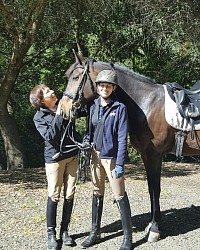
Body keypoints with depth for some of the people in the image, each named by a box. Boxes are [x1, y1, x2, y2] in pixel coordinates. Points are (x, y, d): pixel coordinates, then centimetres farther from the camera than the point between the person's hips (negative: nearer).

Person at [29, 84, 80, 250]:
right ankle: (51, 233, 12)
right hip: (55, 158, -4)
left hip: (72, 155, 4)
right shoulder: (39, 118, -6)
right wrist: (58, 116, -18)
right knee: (54, 195, -2)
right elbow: (50, 136, -18)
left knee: (70, 194, 6)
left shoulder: (64, 105, 5)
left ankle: (64, 230, 19)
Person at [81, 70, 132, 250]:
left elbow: (122, 139, -13)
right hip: (96, 155, 6)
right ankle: (95, 233, 26)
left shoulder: (120, 108, -10)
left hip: (111, 157, -6)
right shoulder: (94, 106, 5)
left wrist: (120, 164, -16)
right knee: (97, 194, 14)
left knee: (120, 196, -1)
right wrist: (86, 141, -8)